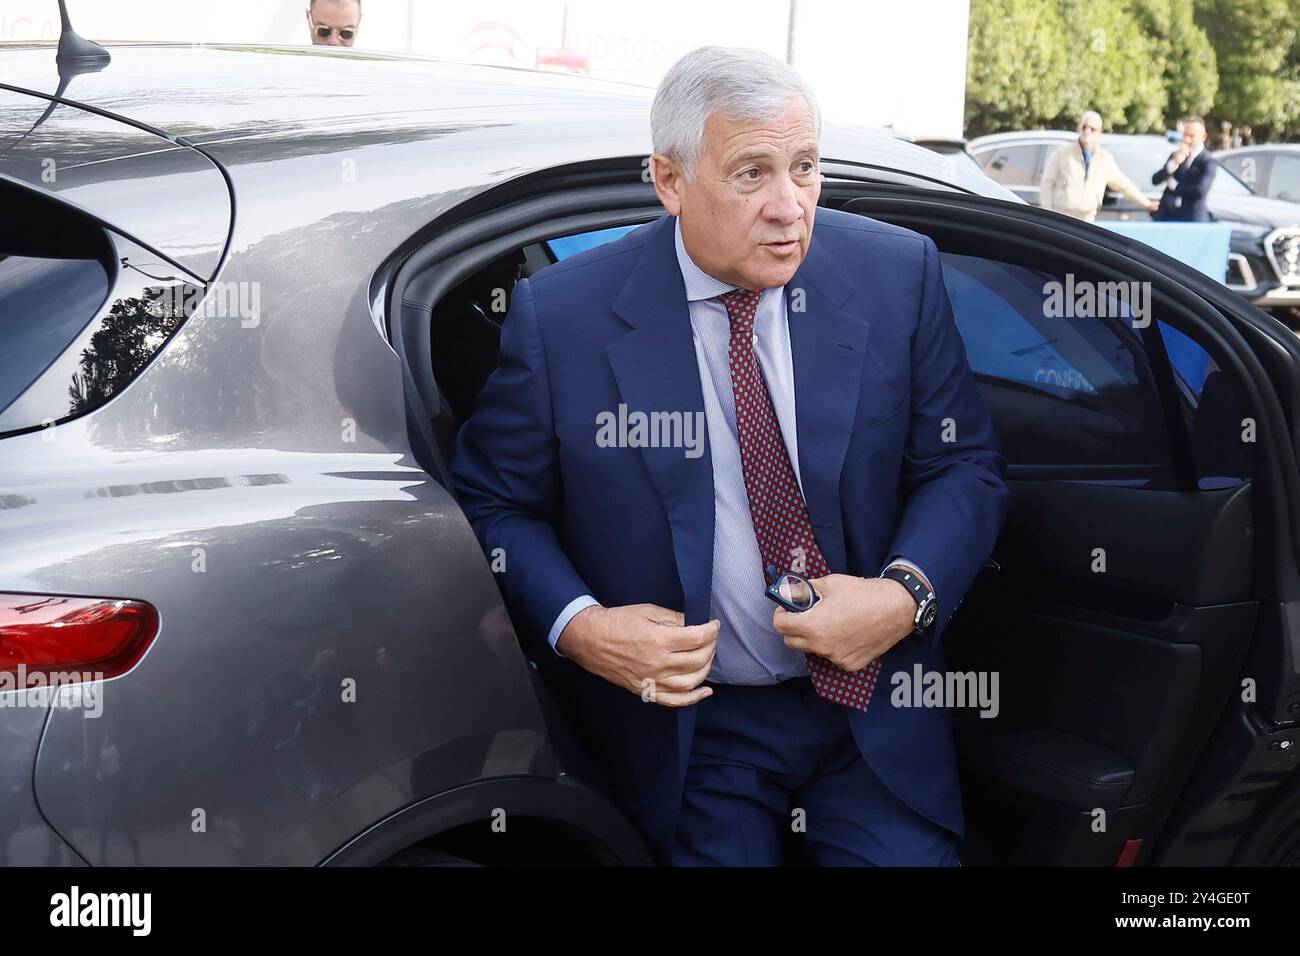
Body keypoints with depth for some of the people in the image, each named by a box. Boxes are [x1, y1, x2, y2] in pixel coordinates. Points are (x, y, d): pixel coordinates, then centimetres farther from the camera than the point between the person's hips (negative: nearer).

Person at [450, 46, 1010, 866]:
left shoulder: (898, 275, -6)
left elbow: (965, 466, 1)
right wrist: (576, 627, -18)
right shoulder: (561, 316, -11)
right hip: (686, 721, -1)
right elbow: (494, 504, -1)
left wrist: (908, 594, -17)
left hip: (872, 704, 2)